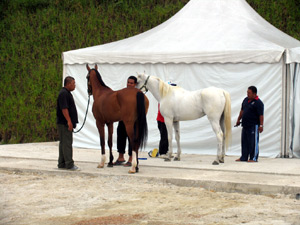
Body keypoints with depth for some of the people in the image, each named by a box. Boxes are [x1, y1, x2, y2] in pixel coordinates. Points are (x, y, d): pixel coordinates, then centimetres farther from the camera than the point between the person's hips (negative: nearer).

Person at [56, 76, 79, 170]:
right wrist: (69, 121, -25)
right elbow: (64, 109, -23)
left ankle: (62, 164, 16)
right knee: (67, 143, -9)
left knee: (63, 143, 12)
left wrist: (71, 122, 22)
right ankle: (69, 164, -9)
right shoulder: (63, 94, -15)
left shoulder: (67, 93, 18)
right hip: (64, 123, -11)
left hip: (65, 123, 11)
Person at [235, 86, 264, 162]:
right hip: (245, 125, 8)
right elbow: (242, 111, 22)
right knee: (244, 141, 11)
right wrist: (238, 119, 23)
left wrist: (261, 125, -19)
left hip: (253, 125, -8)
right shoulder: (246, 100, 11)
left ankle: (254, 158, 4)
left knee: (253, 142, -2)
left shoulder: (258, 103, -13)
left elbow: (261, 115, -15)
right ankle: (244, 157, 18)